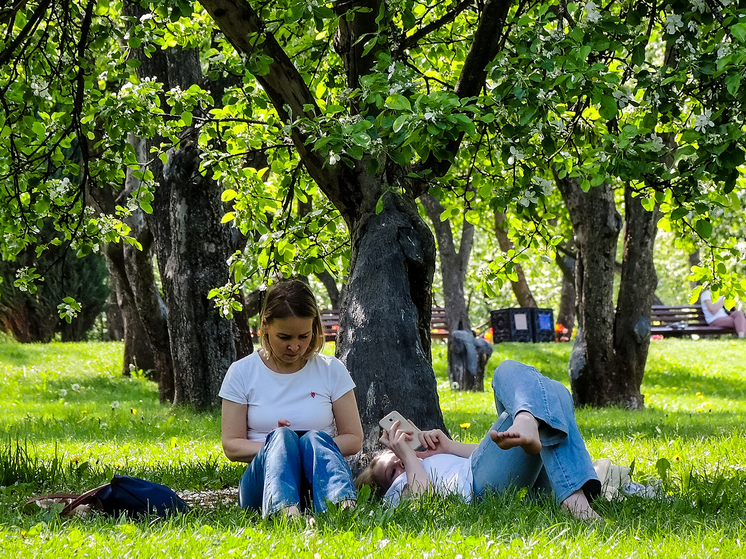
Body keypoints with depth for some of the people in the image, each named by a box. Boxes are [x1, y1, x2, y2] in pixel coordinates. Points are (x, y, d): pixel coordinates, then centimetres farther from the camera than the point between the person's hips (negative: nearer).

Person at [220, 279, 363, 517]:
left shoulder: (331, 370, 10)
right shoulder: (242, 373, 8)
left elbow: (354, 439, 10)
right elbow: (231, 446, 5)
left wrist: (315, 448, -11)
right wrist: (277, 447, -14)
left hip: (316, 480, 1)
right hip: (264, 482, -1)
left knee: (314, 438, -32)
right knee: (282, 437, -33)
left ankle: (342, 506, -68)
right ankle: (283, 509, -68)